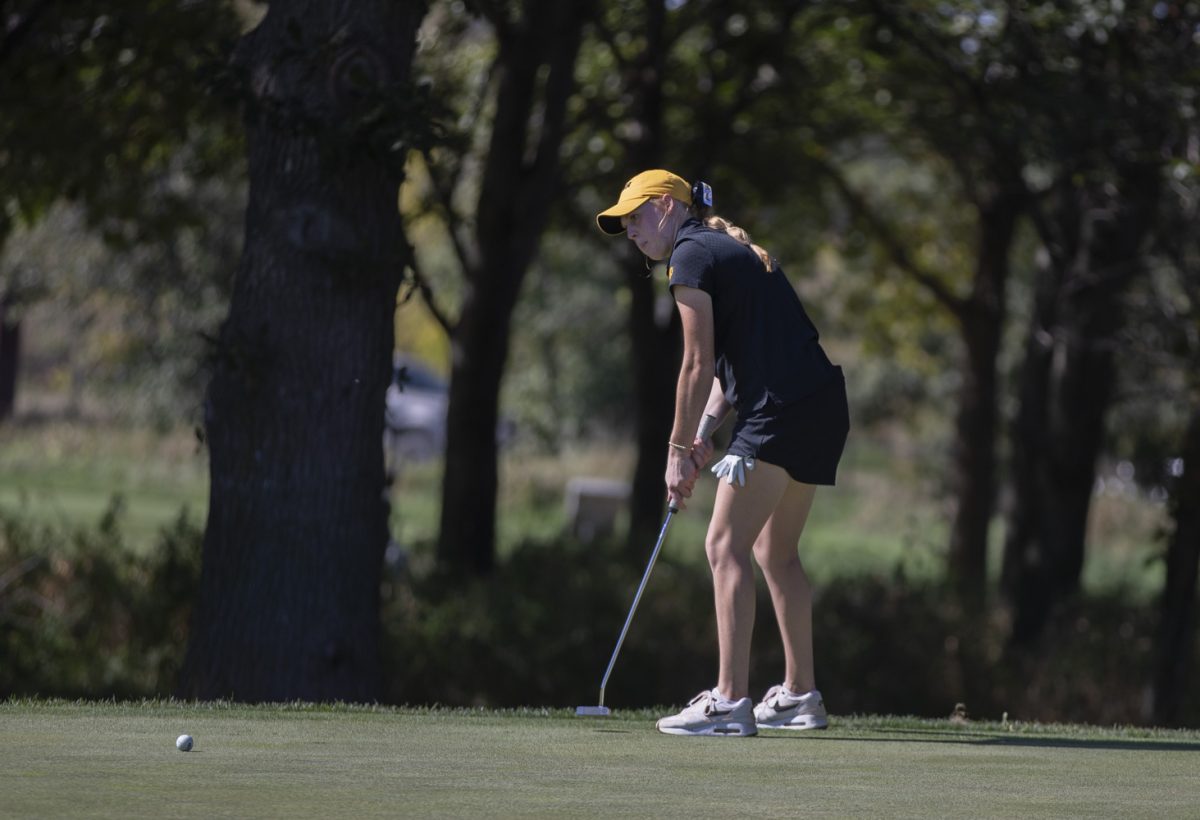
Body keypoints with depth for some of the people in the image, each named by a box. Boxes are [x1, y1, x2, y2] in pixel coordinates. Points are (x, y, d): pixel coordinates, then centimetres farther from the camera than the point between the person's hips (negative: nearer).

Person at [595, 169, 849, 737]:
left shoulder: (691, 255, -5)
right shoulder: (732, 250, 24)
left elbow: (698, 364, -9)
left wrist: (678, 449, -3)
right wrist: (704, 430, 8)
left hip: (781, 409, -10)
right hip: (824, 407, 10)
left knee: (726, 546, -9)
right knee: (775, 551, 18)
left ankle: (730, 702, -15)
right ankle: (800, 697, 22)